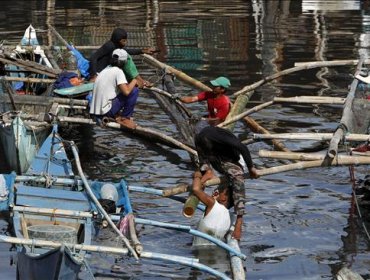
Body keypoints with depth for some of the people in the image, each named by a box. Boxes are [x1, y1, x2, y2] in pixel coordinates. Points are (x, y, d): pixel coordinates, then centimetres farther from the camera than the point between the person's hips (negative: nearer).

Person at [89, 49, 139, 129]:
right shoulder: (118, 71, -10)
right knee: (134, 91, -3)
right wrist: (134, 81, -2)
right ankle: (125, 118, 3)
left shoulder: (107, 69, 15)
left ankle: (115, 115, 14)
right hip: (106, 110, -8)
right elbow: (126, 91, -19)